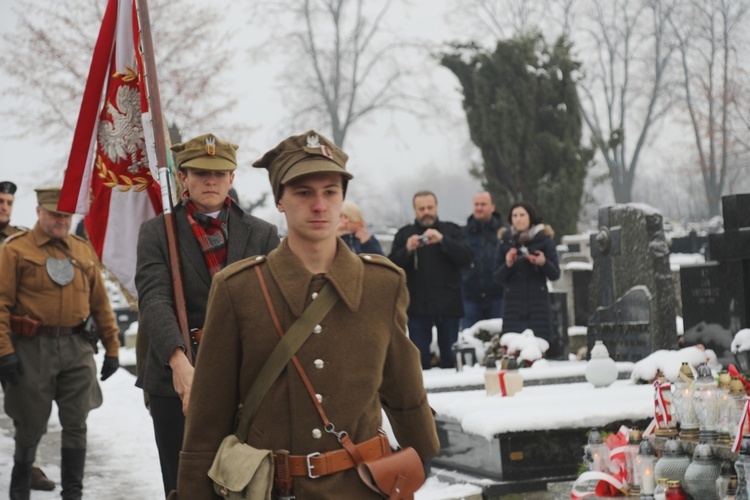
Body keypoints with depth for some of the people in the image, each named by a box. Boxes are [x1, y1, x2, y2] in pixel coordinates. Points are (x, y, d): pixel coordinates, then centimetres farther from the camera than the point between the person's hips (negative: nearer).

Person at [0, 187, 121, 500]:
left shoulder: (83, 251, 12)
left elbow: (100, 304, 15)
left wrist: (111, 348, 11)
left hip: (77, 348, 3)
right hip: (33, 350, -3)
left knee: (76, 425, 3)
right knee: (30, 426, 4)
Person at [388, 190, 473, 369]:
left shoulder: (451, 231, 9)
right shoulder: (404, 234, 10)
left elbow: (467, 258, -6)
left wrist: (442, 240, -19)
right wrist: (407, 250, -18)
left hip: (448, 306, 0)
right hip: (418, 306, 0)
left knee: (450, 356, 0)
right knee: (420, 358, -1)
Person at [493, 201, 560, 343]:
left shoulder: (544, 239, 3)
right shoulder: (506, 241, 8)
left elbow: (555, 275, 3)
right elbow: (498, 277, 9)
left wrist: (544, 263, -17)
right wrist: (507, 265, -11)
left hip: (538, 305, -1)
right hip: (513, 304, 1)